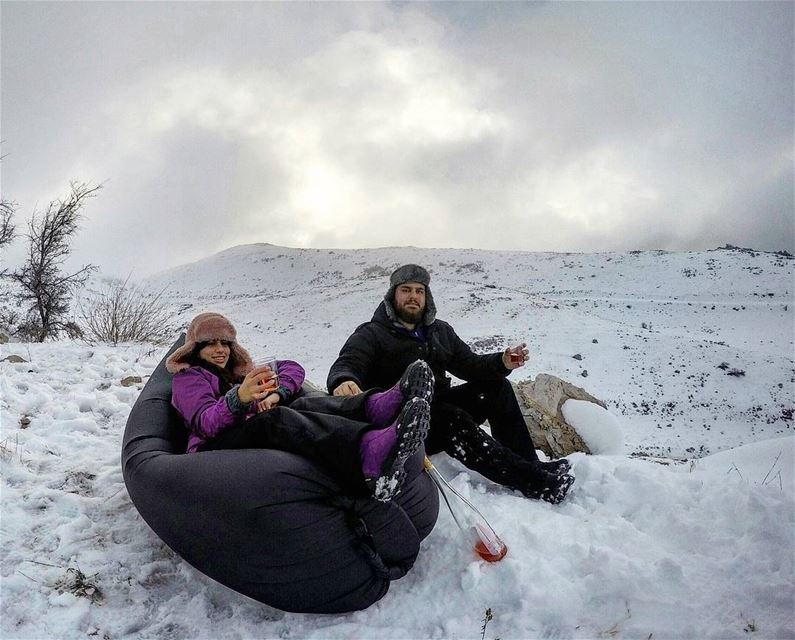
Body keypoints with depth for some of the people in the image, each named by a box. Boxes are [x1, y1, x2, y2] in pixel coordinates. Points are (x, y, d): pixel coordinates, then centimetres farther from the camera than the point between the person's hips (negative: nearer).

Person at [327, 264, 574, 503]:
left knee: (495, 385, -10)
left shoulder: (440, 331, 14)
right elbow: (346, 364, -22)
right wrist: (343, 382, -48)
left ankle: (530, 466, -14)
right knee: (454, 419, -33)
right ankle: (532, 481, -33)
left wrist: (502, 363, -10)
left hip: (439, 406, 7)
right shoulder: (371, 335, -6)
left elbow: (469, 364, 12)